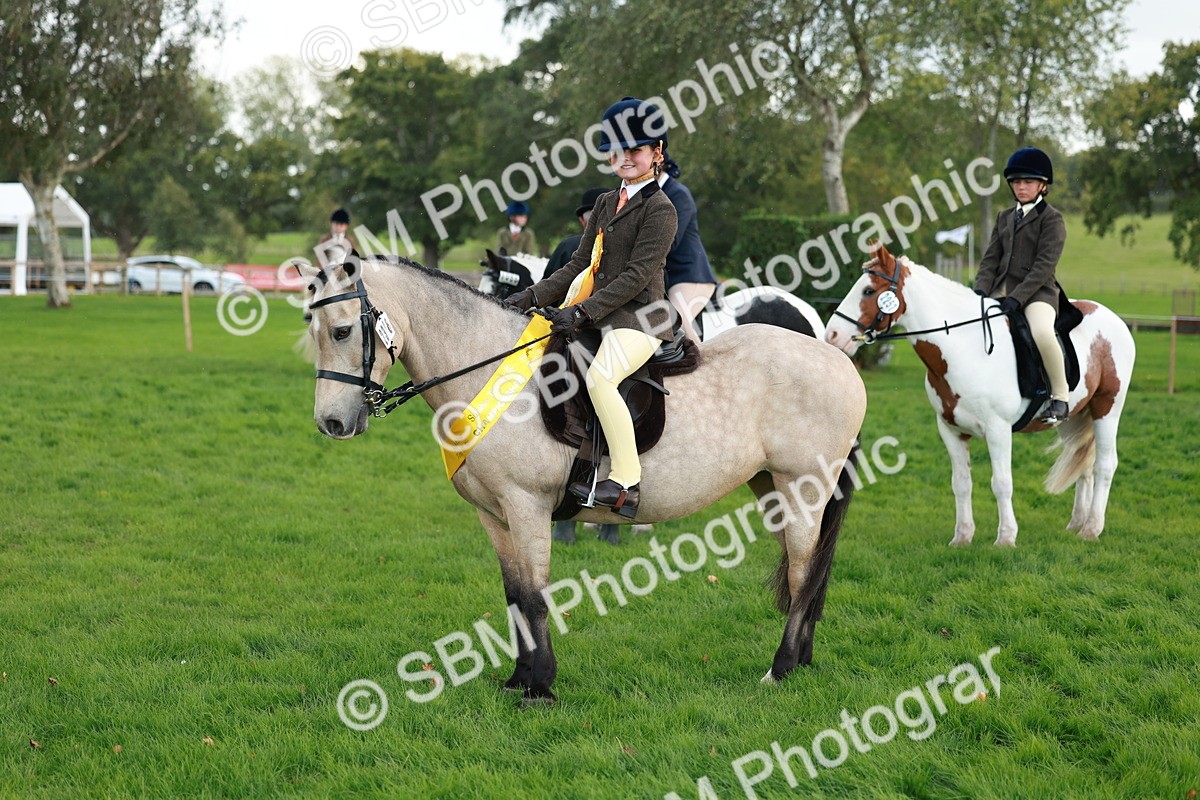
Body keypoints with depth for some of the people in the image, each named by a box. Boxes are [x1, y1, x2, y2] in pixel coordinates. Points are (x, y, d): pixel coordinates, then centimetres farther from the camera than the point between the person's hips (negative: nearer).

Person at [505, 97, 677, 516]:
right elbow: (580, 264, 17)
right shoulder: (605, 203, 16)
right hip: (601, 314, 9)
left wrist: (584, 312, -23)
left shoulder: (660, 209, -9)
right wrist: (534, 296, 5)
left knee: (600, 376, -33)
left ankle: (626, 482, -31)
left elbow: (637, 274, -16)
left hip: (639, 317, -9)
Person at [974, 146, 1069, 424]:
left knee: (1042, 332, -37)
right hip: (1002, 291, 7)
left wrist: (1017, 297, -23)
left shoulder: (1051, 218, -4)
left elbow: (1045, 265, -14)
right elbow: (991, 258, 12)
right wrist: (981, 290, -7)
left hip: (1037, 292, -7)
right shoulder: (1004, 217, 17)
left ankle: (1060, 395, -18)